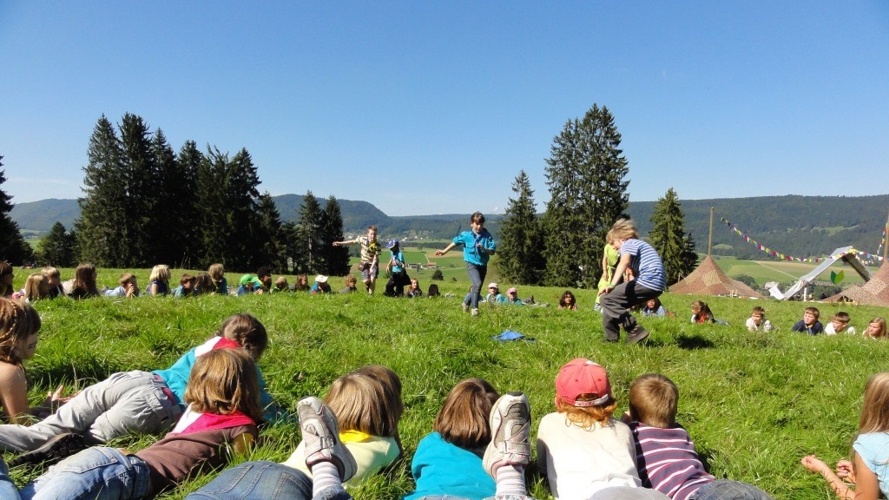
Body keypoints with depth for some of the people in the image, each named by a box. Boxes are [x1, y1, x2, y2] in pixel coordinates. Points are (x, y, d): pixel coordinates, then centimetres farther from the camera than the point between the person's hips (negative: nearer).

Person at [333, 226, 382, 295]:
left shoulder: (377, 245, -19)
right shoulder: (363, 239, -15)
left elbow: (375, 257, -17)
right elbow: (353, 241, 0)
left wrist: (372, 267, -29)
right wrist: (340, 243, 4)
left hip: (373, 263, -1)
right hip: (365, 263, 1)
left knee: (373, 279, -21)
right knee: (366, 281, -14)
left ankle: (371, 294, -3)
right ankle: (368, 286, 23)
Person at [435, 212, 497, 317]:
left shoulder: (487, 236, -4)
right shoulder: (466, 235, -6)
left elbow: (492, 251, -5)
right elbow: (455, 242, 9)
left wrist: (484, 249, -25)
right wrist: (444, 251, 16)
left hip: (483, 265, 3)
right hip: (471, 264, -3)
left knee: (477, 288, 15)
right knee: (477, 284, -26)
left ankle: (466, 302, 42)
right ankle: (474, 307, -16)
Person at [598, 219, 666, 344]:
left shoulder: (629, 243, -3)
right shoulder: (637, 244, 29)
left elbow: (624, 262, -25)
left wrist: (612, 284, -35)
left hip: (648, 281, -10)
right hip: (654, 284, 10)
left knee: (606, 299, -9)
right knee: (615, 301, 17)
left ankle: (635, 331, -11)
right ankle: (611, 339, 18)